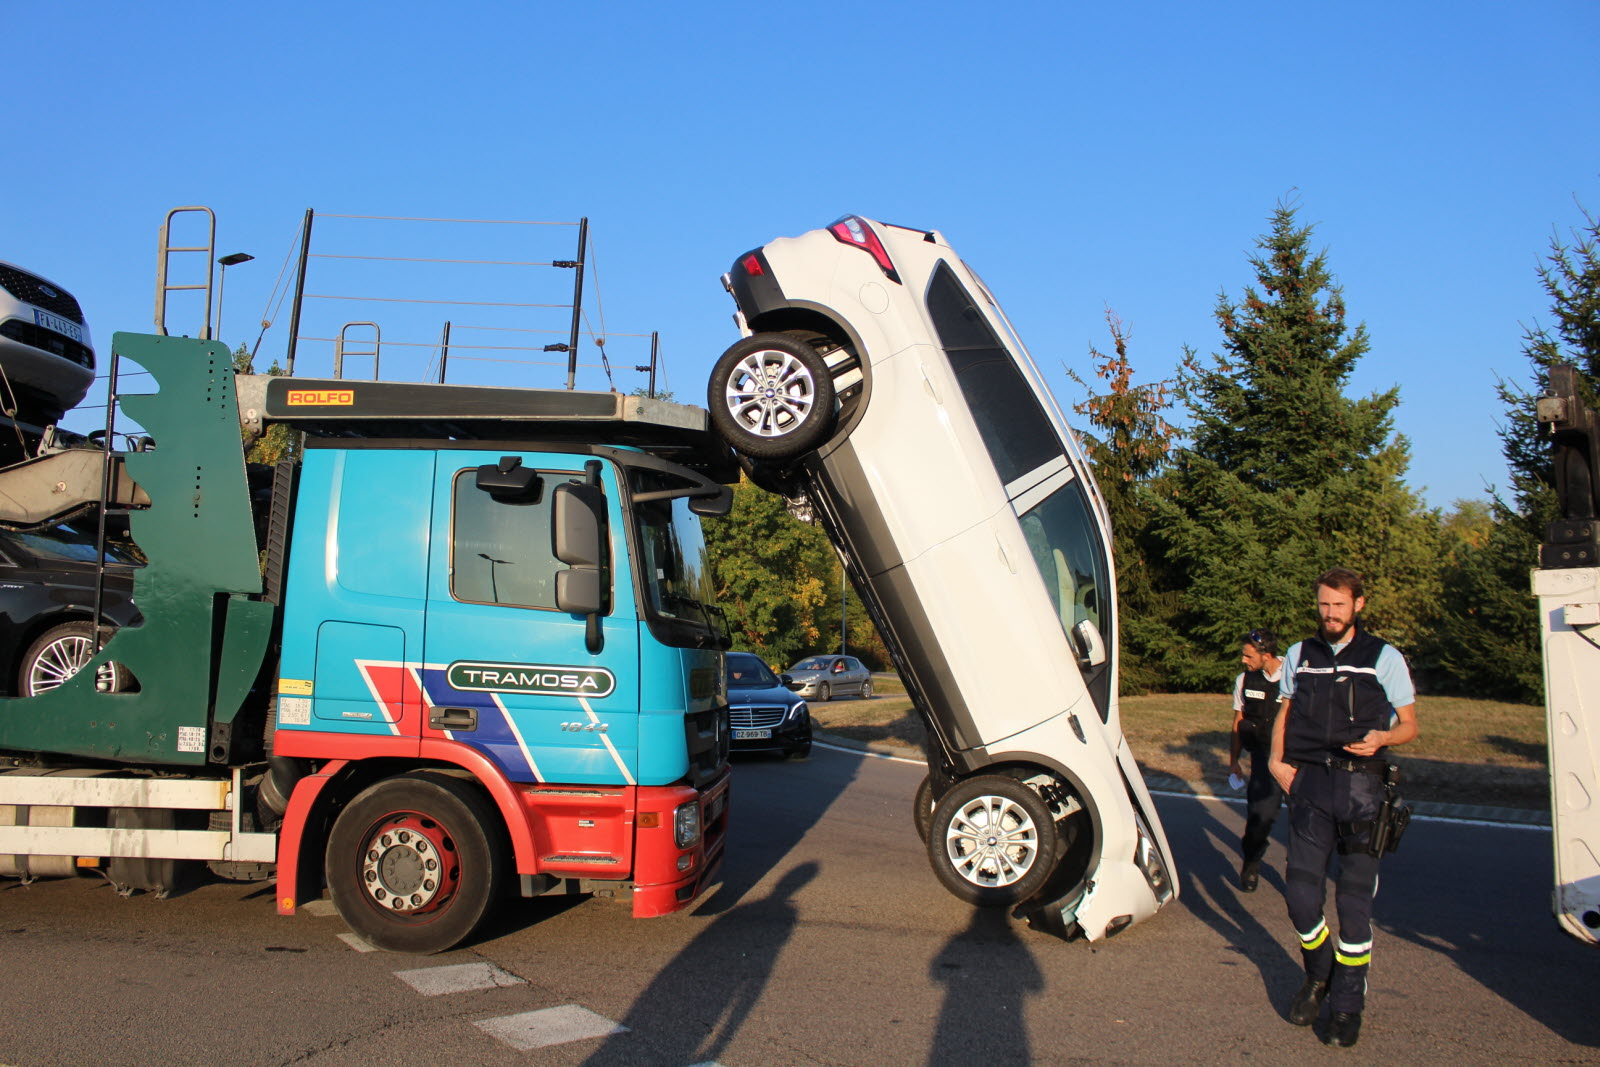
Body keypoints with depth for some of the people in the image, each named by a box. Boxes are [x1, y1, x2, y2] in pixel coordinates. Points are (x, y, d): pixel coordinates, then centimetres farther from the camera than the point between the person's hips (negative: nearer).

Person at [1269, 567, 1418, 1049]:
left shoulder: (1385, 658, 4)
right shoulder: (1299, 656, 13)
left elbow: (1409, 725, 6)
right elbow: (1284, 714, 23)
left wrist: (1381, 737, -16)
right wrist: (1277, 760, 7)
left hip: (1360, 787, -2)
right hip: (1308, 783, 2)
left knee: (1354, 900, 1)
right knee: (1300, 895, -1)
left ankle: (1348, 1005, 14)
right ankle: (1319, 977, 26)